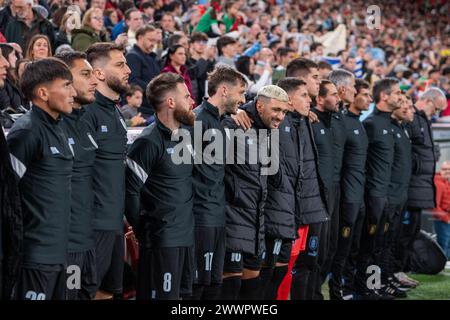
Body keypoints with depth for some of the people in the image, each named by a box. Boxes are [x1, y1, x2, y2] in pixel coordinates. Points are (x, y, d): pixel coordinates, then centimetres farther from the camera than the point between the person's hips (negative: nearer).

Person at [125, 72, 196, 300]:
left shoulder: (186, 134, 12)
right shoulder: (149, 142, -14)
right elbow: (130, 191, -14)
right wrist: (143, 230, -7)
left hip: (186, 236, 8)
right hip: (162, 239, -8)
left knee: (183, 294, 12)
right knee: (162, 296, -6)